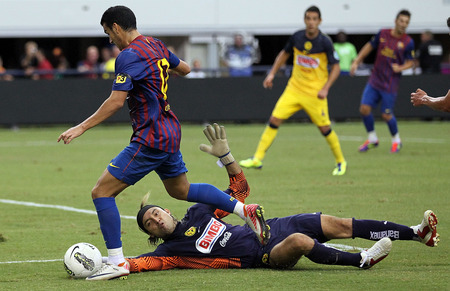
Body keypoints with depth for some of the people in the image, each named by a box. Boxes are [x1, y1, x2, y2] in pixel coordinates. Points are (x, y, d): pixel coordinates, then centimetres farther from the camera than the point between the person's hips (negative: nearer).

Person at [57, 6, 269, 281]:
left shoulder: (129, 55, -17)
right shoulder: (155, 45, 10)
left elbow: (116, 101, -23)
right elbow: (185, 69, 25)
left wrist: (82, 127, -19)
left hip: (150, 139, -9)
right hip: (170, 133, 9)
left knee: (102, 192, -6)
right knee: (181, 190, 27)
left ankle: (117, 262, -8)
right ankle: (245, 209, 23)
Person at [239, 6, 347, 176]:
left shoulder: (325, 43, -14)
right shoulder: (297, 37, -3)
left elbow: (335, 67, -8)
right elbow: (284, 53, 16)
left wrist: (325, 89, -19)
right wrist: (272, 74, 9)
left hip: (315, 93, -3)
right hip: (294, 89, 3)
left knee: (324, 128, -2)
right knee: (274, 119, -6)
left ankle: (340, 162, 19)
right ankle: (257, 158, -2)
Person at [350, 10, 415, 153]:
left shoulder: (408, 42, -6)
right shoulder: (383, 34, 1)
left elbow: (410, 62, 3)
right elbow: (369, 46, 14)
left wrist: (400, 68, -17)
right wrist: (356, 62, 11)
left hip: (390, 85, -3)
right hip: (375, 80, 3)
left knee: (386, 115, -2)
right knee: (364, 108, -5)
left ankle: (396, 140, 25)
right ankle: (372, 139, 16)